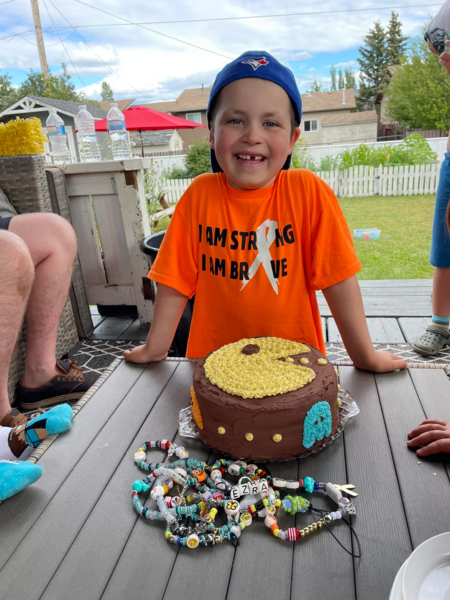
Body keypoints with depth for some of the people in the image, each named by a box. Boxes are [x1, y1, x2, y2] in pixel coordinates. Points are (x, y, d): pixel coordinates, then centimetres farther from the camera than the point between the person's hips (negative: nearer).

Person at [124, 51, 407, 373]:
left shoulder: (309, 191, -13)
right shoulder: (200, 194, -8)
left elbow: (338, 277, -11)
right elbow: (177, 278, -5)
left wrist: (365, 356, -9)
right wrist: (155, 348, -4)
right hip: (215, 358, 1)